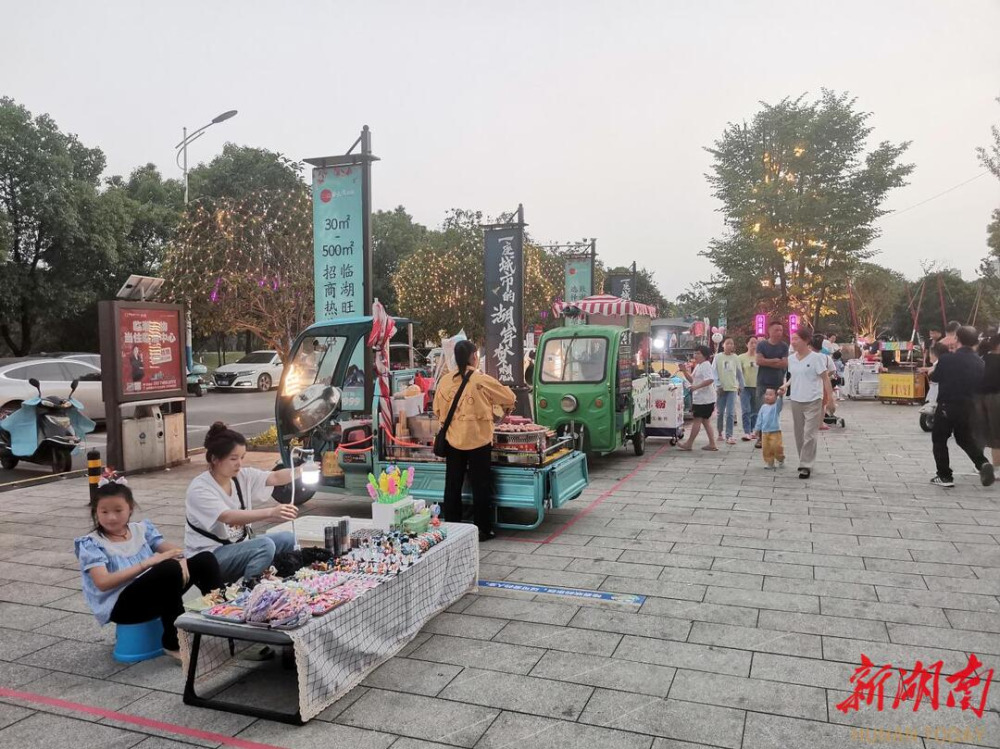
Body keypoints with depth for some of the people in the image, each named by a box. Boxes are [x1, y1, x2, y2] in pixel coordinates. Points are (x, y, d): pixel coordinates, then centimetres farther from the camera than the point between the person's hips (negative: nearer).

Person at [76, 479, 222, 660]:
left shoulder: (141, 529, 13)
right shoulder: (91, 543, -3)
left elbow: (173, 549, 2)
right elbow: (103, 583, -18)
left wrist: (180, 560, -23)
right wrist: (148, 563, -24)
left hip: (155, 594, 6)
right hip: (120, 606, -5)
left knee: (205, 559, -11)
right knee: (169, 568, -33)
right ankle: (174, 643, -22)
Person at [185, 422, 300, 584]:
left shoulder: (243, 476, 0)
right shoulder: (199, 489, -21)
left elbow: (276, 478, -12)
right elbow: (229, 517, -36)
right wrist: (271, 512, -49)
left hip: (239, 546, 7)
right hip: (209, 557, -7)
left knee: (287, 539, -9)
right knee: (265, 546, -27)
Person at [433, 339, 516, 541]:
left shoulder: (445, 380, -1)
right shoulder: (482, 380, -10)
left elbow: (437, 410, 5)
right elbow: (510, 398, 1)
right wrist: (506, 407, 23)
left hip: (453, 440, 3)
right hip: (478, 440, -3)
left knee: (453, 485, 13)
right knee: (480, 486, 7)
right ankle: (483, 529, 13)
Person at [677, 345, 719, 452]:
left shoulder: (706, 365, -14)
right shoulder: (698, 366, 18)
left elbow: (710, 379, -27)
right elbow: (692, 379, 21)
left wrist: (697, 386, -29)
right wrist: (685, 372, 6)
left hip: (704, 398, -10)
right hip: (700, 398, 10)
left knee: (697, 420, -5)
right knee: (705, 421, 12)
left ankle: (688, 444, 0)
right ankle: (712, 444, 14)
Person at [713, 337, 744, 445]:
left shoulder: (736, 358, 4)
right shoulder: (718, 357, 0)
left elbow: (739, 373, 11)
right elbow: (714, 372, -1)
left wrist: (741, 386, 11)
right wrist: (718, 385, -10)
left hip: (732, 388, 0)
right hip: (721, 388, 0)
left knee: (730, 413, -7)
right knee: (720, 412, 7)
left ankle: (729, 436, -7)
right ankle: (719, 432, 24)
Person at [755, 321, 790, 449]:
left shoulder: (784, 346, 5)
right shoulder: (761, 345, 2)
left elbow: (785, 363, -6)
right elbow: (759, 361, -11)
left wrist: (767, 362, -8)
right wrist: (775, 361, -9)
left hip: (778, 383, 2)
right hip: (763, 383, -1)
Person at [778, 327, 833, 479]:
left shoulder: (816, 358, -11)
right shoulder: (791, 358, 6)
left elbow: (825, 378, -7)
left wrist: (830, 399, -7)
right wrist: (786, 386, 1)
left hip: (813, 401, -6)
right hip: (796, 400, 6)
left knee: (809, 434, -6)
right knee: (799, 434, 11)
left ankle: (806, 466, -2)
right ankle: (805, 462, 24)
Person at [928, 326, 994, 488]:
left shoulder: (947, 359, -16)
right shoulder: (980, 363, -2)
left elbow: (934, 378, 0)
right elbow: (981, 386, 8)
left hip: (947, 406, -4)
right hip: (968, 407, 5)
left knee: (939, 440, 10)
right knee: (966, 439, 23)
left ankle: (945, 476, 8)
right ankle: (983, 463, 1)